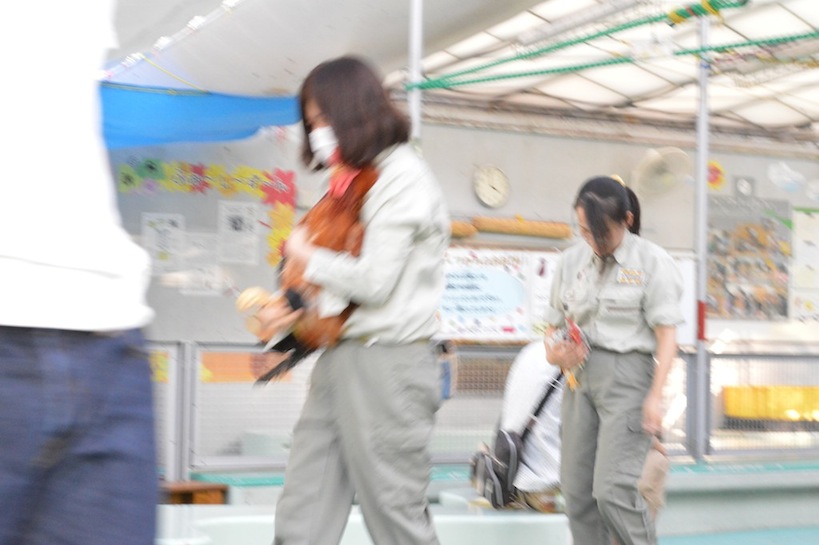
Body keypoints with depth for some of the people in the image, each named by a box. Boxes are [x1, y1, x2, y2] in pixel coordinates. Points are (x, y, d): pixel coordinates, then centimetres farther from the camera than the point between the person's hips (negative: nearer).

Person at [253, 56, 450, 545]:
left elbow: (373, 280, -19)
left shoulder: (403, 176, -11)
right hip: (341, 357, 9)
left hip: (387, 363, -9)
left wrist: (307, 257, -4)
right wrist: (291, 308, 3)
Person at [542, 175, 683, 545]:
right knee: (576, 491, 6)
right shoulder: (571, 260, 12)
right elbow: (553, 324, 18)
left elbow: (666, 335, -5)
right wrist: (553, 352, -4)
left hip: (626, 374, -5)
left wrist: (655, 396, -13)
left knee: (613, 489, -15)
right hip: (580, 376, 6)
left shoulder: (651, 261, -2)